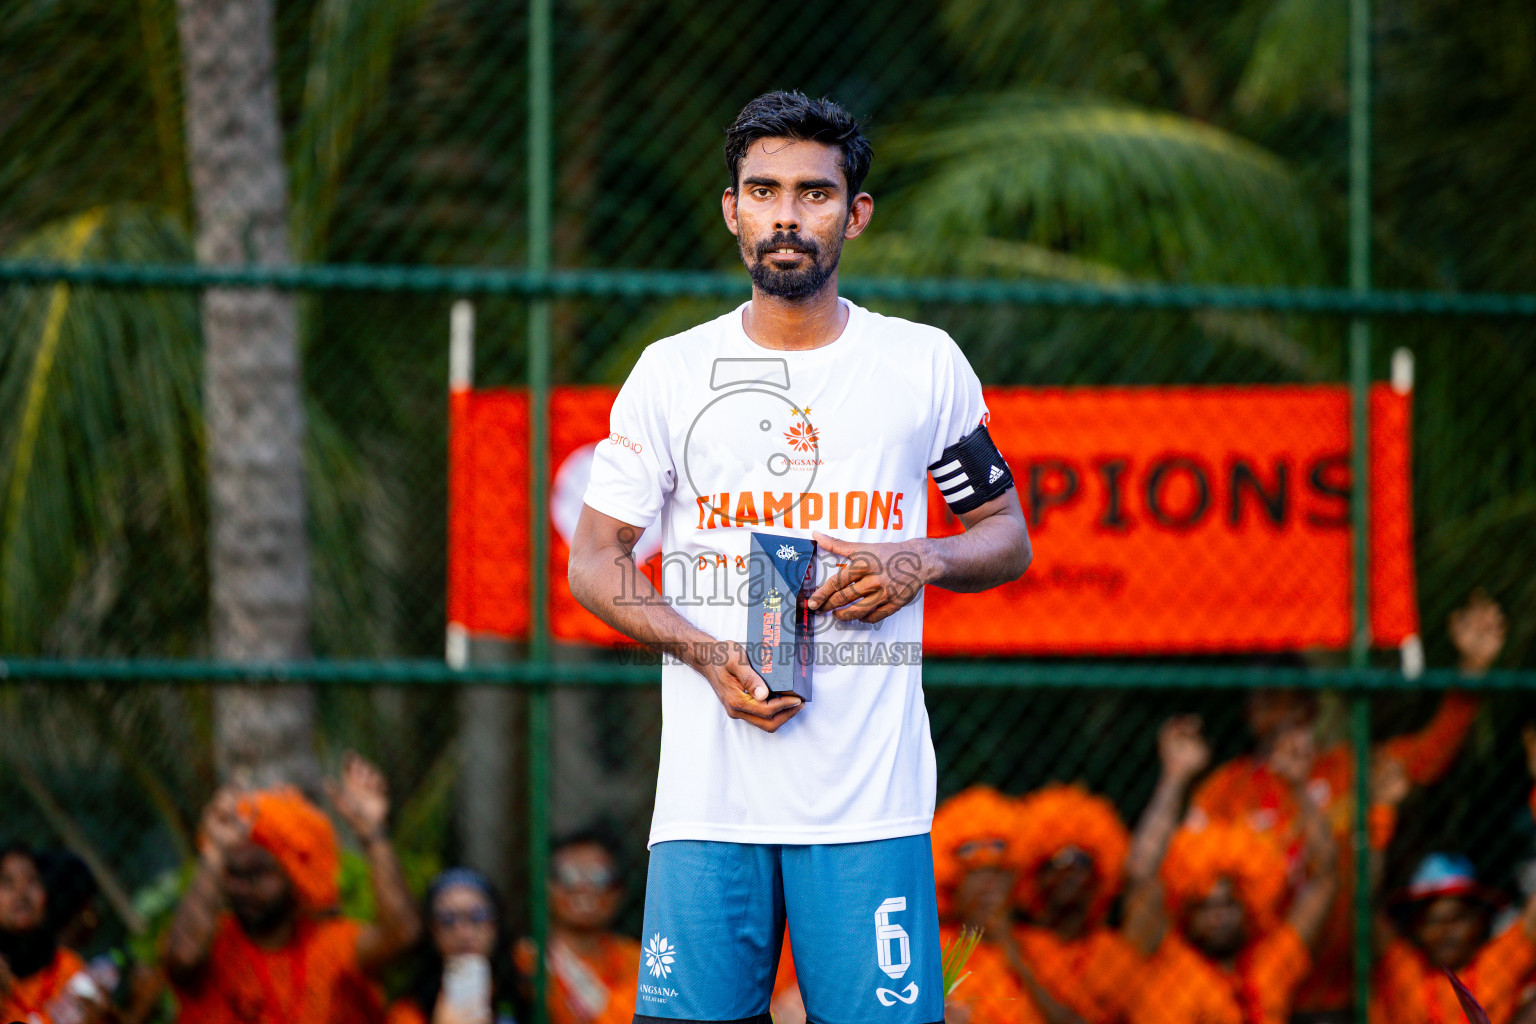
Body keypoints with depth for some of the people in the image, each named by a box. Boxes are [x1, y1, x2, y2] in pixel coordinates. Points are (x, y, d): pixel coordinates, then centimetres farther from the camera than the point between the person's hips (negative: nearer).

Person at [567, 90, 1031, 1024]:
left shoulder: (926, 365, 8)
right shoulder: (672, 373, 7)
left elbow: (1008, 540, 17)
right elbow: (595, 562, 10)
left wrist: (919, 562, -5)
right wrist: (704, 651, -8)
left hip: (872, 796, 0)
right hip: (708, 794, 0)